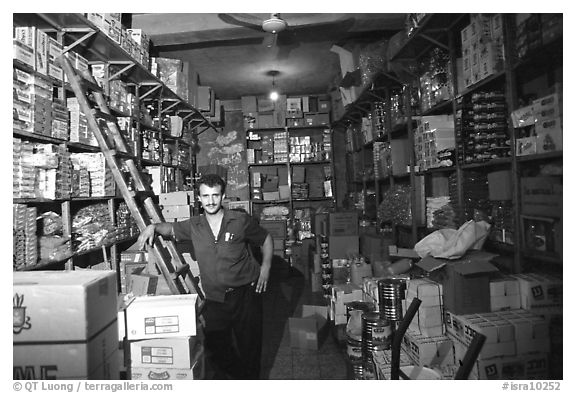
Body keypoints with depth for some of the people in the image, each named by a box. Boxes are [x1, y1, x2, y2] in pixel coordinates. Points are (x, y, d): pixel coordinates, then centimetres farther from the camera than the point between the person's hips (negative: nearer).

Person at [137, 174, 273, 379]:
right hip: (215, 299, 3)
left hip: (246, 294, -2)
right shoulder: (194, 226, 1)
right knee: (215, 348, 10)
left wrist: (265, 267, -3)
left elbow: (266, 239, 6)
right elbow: (171, 228, 19)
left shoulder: (241, 220, -7)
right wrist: (153, 227, -1)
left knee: (249, 347, 9)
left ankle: (250, 380, 33)